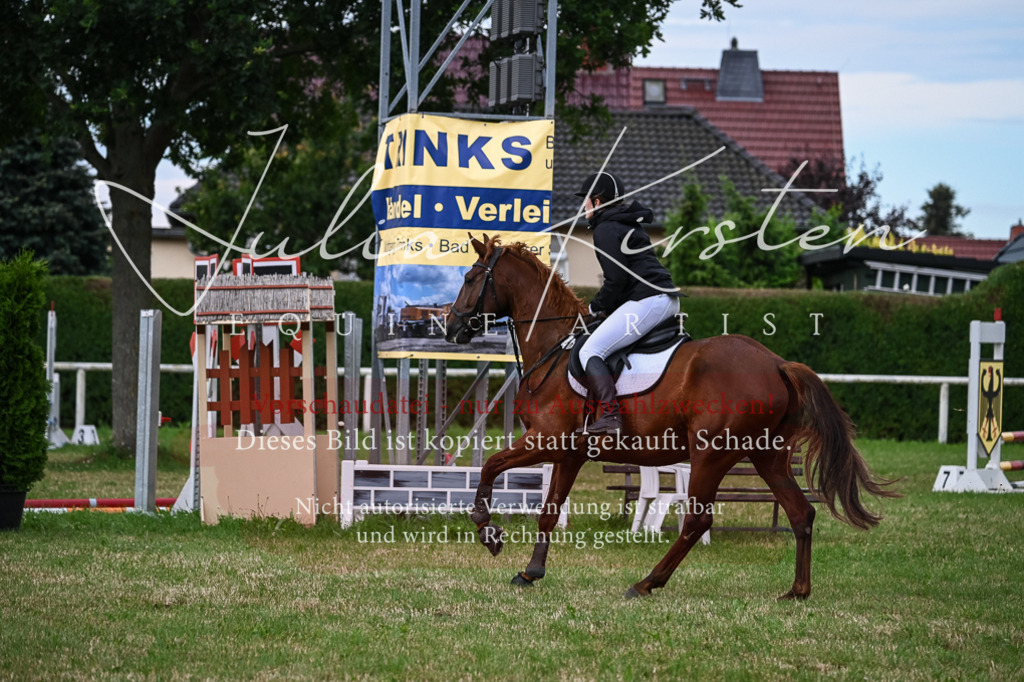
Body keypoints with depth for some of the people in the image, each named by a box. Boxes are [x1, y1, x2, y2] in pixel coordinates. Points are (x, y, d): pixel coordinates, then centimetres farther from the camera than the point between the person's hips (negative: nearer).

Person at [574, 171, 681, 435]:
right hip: (668, 300, 11)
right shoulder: (629, 224, 25)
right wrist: (603, 306, 22)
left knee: (590, 352, -14)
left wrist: (597, 307, 2)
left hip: (646, 301, -11)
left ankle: (610, 416, -28)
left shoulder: (606, 230, -6)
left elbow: (616, 278, -13)